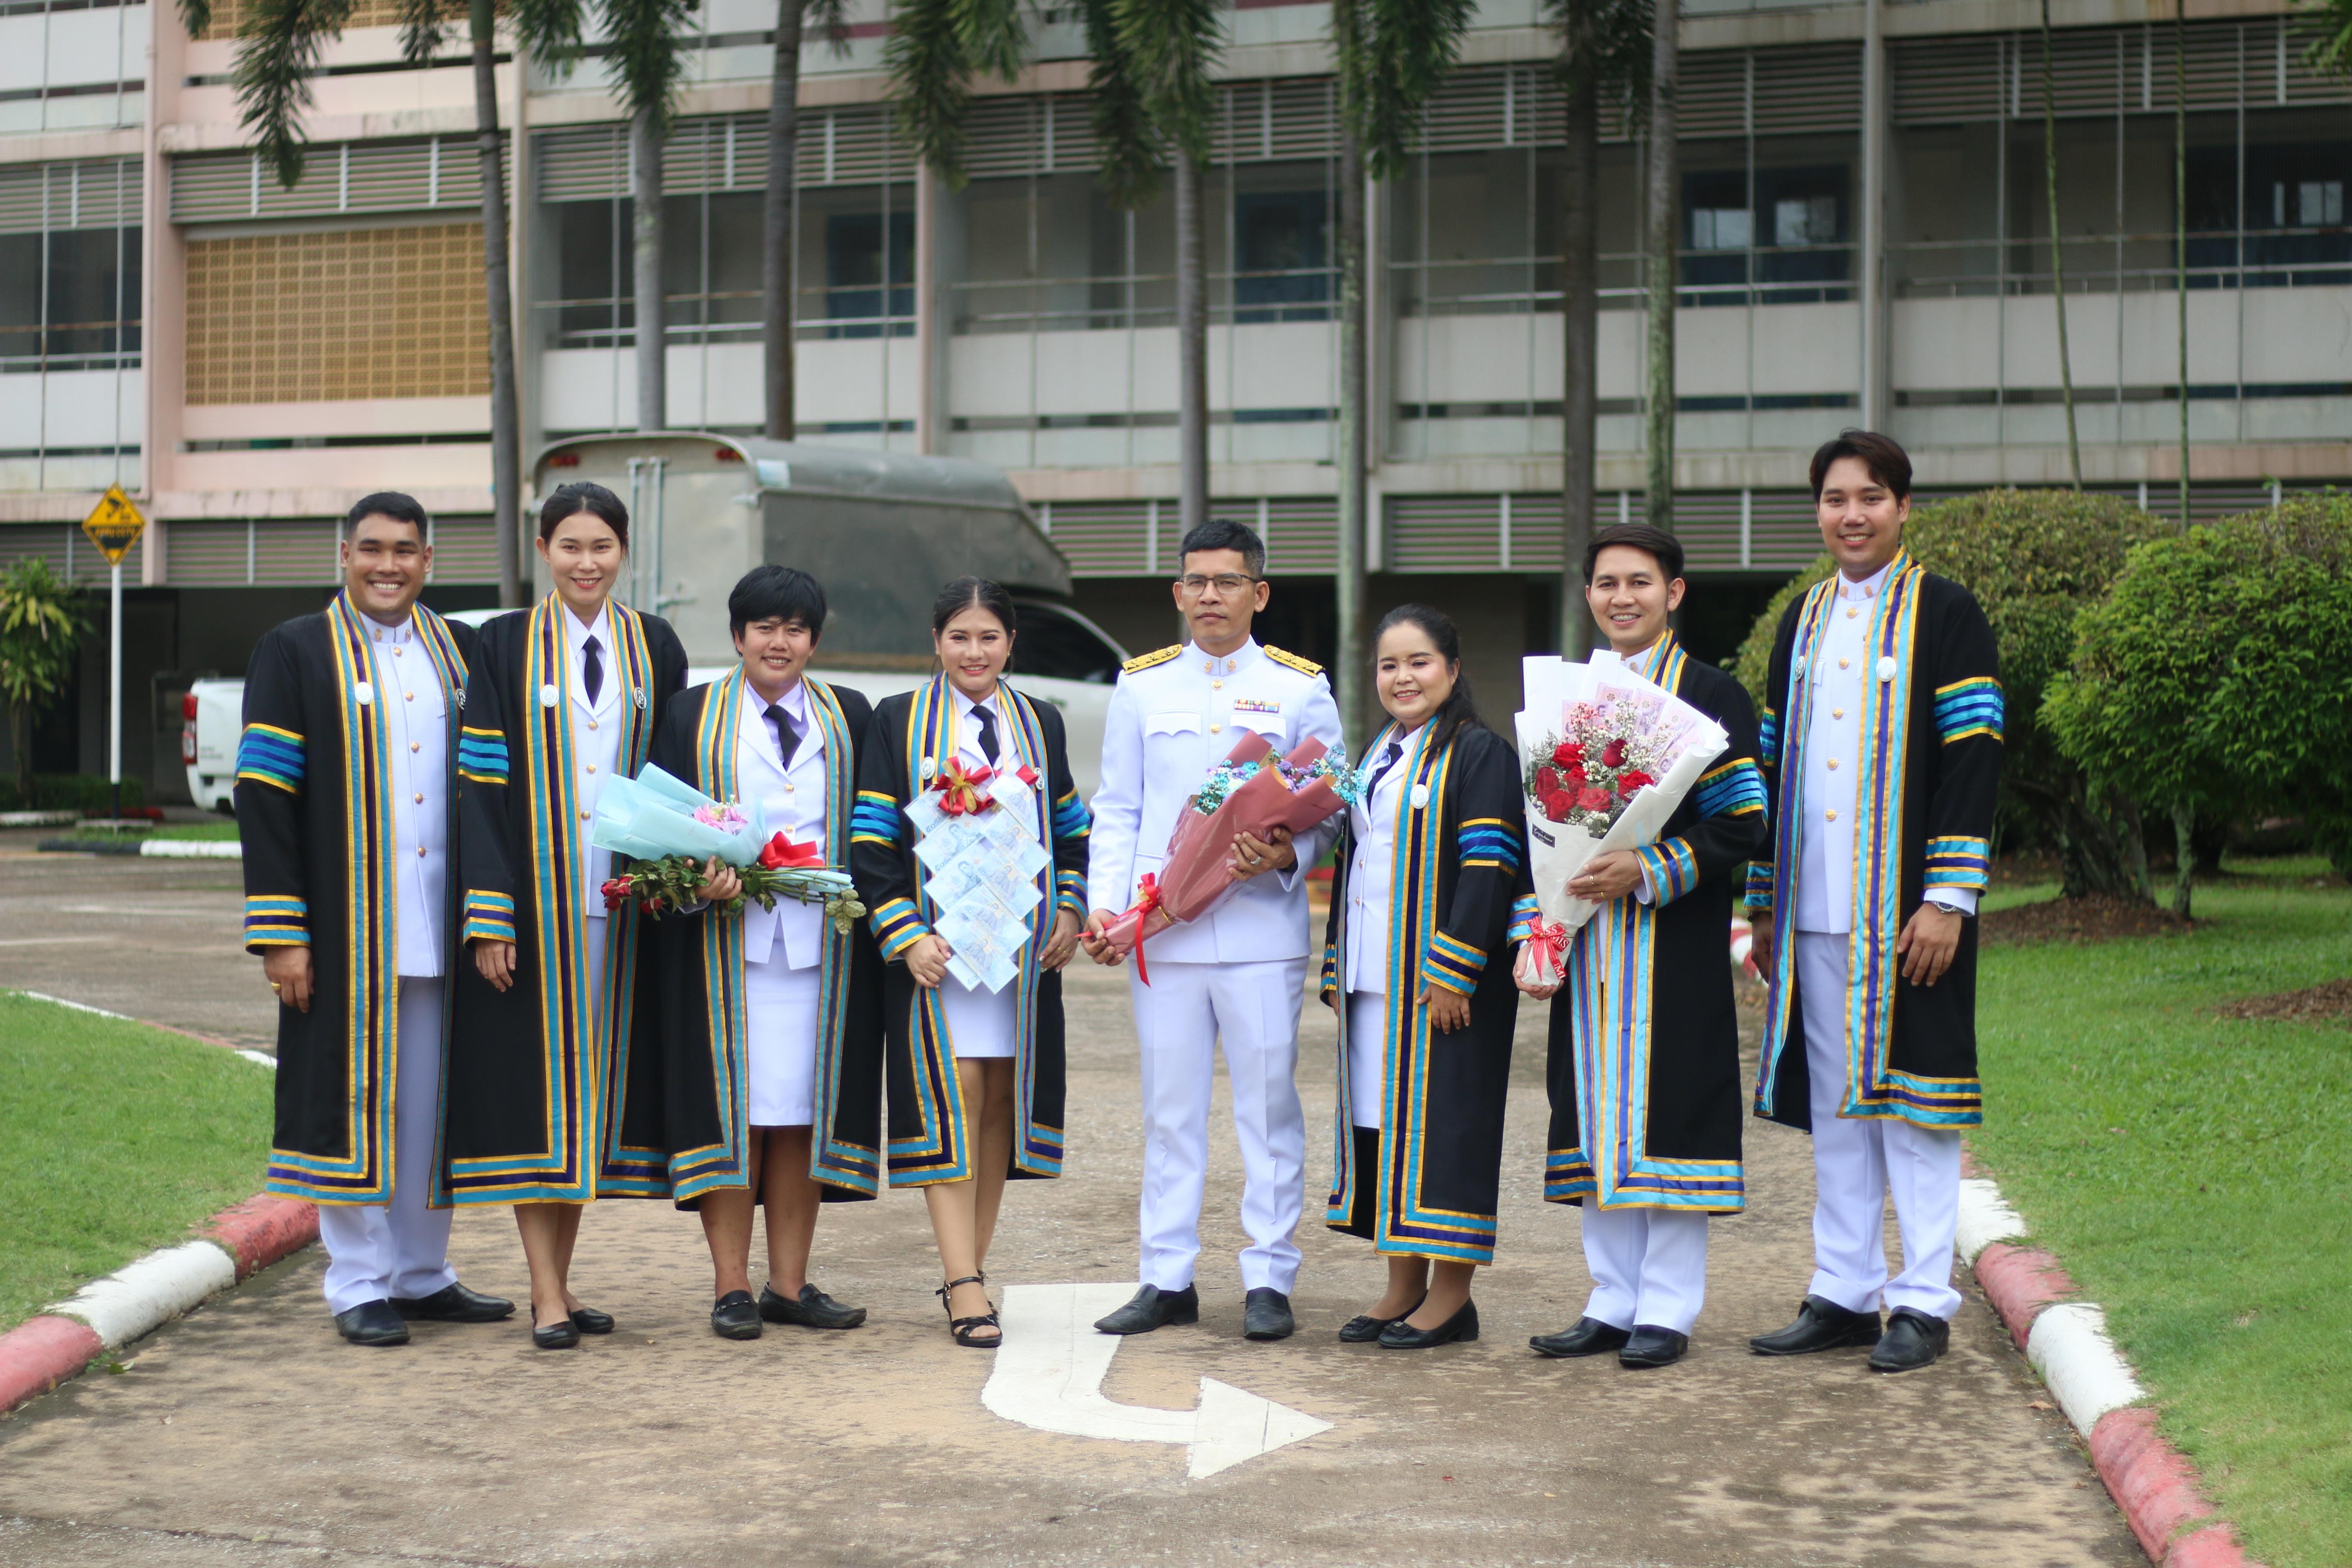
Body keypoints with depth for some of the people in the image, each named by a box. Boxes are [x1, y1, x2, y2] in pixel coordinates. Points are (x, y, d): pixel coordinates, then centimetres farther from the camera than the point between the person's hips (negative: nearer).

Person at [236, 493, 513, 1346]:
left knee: (432, 1100, 8)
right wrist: (280, 933, -13)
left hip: (442, 924, 4)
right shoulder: (297, 652, -1)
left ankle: (422, 1273, 20)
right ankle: (358, 1284, 9)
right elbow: (263, 794, -6)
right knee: (354, 1096, 0)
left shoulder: (458, 651, 11)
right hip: (348, 928, -4)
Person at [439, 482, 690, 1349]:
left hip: (621, 901, 3)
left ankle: (559, 1280, 17)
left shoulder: (655, 646, 9)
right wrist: (489, 918, -11)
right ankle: (547, 1294, 1)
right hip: (535, 900, -3)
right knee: (532, 1081, -3)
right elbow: (482, 783, -4)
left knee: (596, 1074, 7)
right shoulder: (506, 645, 0)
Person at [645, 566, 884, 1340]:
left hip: (821, 941, 2)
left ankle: (790, 1283, 11)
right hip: (726, 942, -2)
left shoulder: (850, 716, 13)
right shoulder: (694, 717, 7)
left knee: (802, 1110, 4)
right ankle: (732, 1286, 3)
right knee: (731, 1106, -2)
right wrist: (699, 875, -17)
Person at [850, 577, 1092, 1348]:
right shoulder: (900, 721, 2)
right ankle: (965, 1285, -12)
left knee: (1000, 1097, 4)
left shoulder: (1039, 723, 13)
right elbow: (873, 840, -2)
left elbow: (1071, 828, 19)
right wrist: (906, 936, -13)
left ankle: (971, 1266, 13)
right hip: (937, 943, -4)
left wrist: (1069, 910, 3)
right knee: (952, 1096, -10)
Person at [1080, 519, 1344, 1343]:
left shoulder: (1299, 686, 6)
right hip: (1162, 930, 2)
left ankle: (1269, 1280, 9)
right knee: (1170, 1109, 6)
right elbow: (1116, 810, 12)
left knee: (1268, 1105, 1)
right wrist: (1104, 904, 0)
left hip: (1263, 927, -2)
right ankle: (1167, 1279, 15)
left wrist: (1285, 856, -14)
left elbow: (1329, 809, 6)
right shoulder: (1141, 684, 11)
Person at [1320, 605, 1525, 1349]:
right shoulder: (1375, 757, 16)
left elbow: (1489, 866, -14)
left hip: (1444, 983, -8)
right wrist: (1337, 968, 16)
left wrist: (1453, 971, -19)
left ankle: (1450, 1294, 4)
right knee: (1383, 1118, 9)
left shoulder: (1479, 753, -7)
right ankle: (1404, 1284, 18)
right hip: (1375, 981, 8)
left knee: (1442, 1118, -4)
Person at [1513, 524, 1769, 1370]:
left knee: (1665, 1108, -4)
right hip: (1587, 942, 5)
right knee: (1599, 1113, 7)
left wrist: (1648, 872, -19)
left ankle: (1667, 1309, 4)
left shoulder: (1710, 696, -2)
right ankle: (1614, 1303, 15)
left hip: (1675, 944, -5)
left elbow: (1742, 826, -8)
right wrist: (1534, 932, 4)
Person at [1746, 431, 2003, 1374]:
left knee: (1908, 1098, -3)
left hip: (1906, 906, -5)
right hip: (1816, 909, 5)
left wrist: (1949, 899, -16)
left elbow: (1971, 761, -8)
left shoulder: (1946, 615, -2)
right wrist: (1765, 904, 12)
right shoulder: (1803, 623, 15)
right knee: (1832, 1103, 9)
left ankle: (1923, 1303, 4)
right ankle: (1844, 1294, 16)